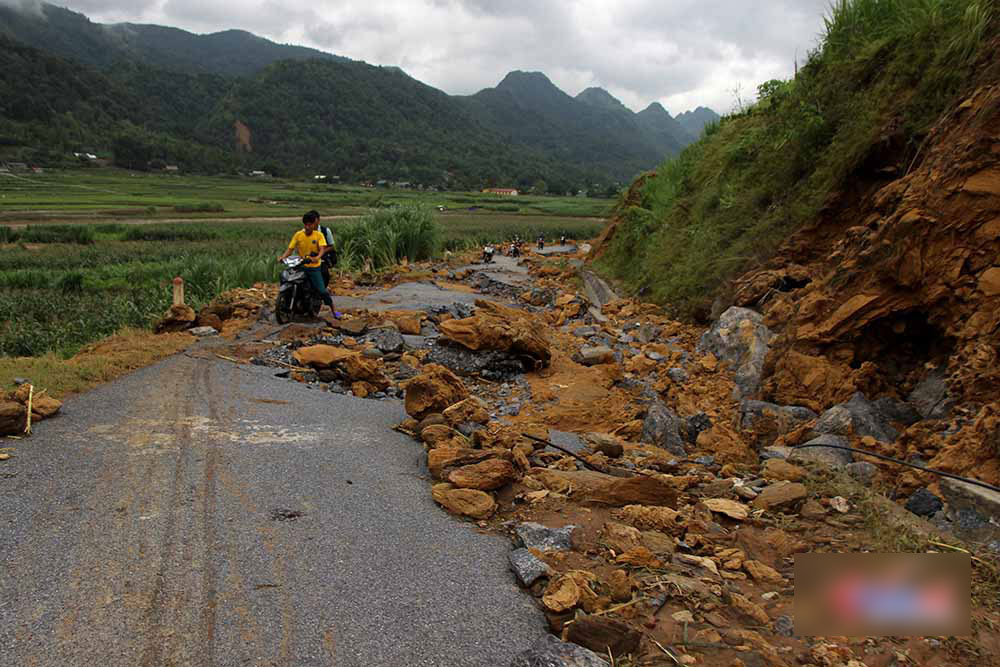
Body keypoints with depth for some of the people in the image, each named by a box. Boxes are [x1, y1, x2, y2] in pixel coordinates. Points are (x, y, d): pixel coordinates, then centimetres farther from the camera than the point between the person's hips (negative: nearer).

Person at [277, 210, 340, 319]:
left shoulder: (319, 235, -6)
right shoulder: (298, 235, -2)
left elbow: (322, 249, -18)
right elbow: (290, 248, -4)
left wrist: (317, 257, -39)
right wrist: (283, 257, -22)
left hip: (314, 267, -3)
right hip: (300, 266, 3)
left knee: (322, 290, -11)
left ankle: (333, 310, 6)